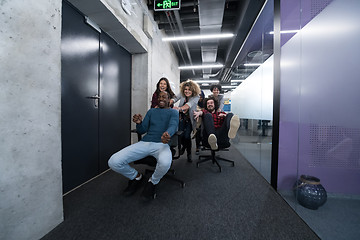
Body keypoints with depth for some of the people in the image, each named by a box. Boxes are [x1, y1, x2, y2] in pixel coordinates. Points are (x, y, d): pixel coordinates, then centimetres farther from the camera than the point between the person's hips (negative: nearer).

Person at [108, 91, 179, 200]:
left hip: (161, 144, -3)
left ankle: (153, 182, -2)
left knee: (165, 163, -40)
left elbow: (173, 125, -9)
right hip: (144, 143, 4)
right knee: (113, 162, -15)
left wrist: (168, 133, -34)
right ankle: (136, 177, 15)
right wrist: (139, 123, -6)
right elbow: (142, 130, 18)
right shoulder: (151, 111, 24)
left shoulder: (173, 112, 13)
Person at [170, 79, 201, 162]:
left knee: (187, 136, -12)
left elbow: (189, 105, -34)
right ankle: (184, 146, 34)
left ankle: (189, 154, 11)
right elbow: (174, 99, -18)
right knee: (180, 135, -2)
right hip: (182, 118, 3)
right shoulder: (182, 94, -5)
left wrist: (179, 108, -52)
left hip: (190, 119, -3)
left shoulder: (196, 97, -17)